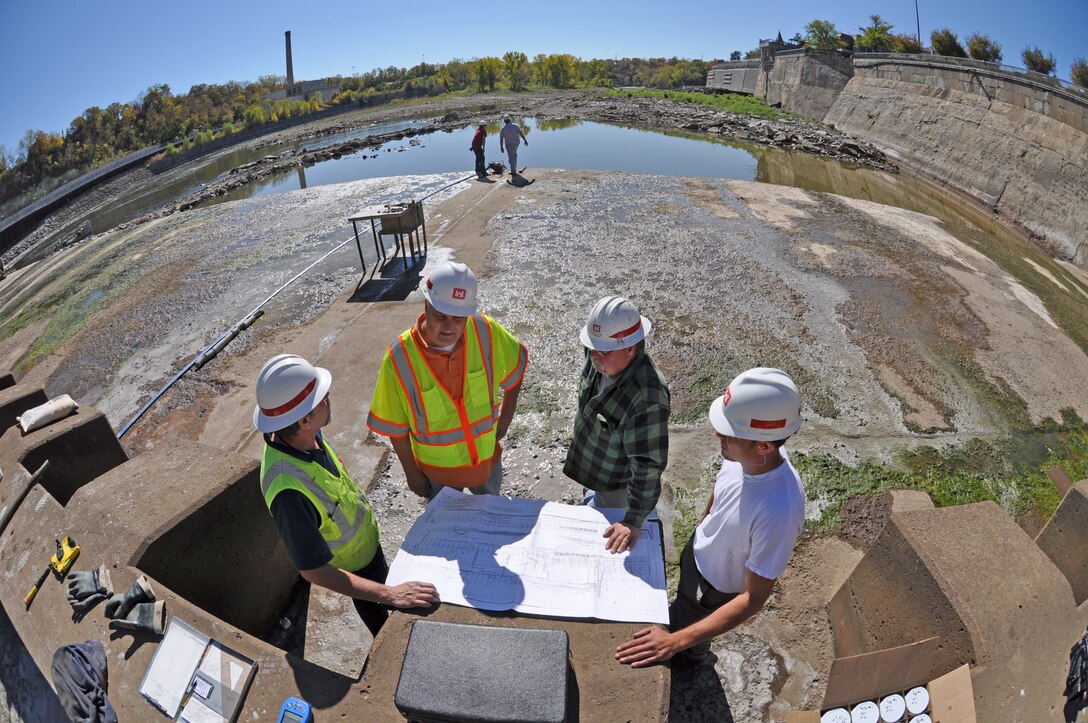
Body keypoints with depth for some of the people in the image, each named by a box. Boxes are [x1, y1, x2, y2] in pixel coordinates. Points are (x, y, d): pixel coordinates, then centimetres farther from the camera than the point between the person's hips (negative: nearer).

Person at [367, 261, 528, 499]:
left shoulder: (485, 331, -24)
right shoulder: (399, 358, -28)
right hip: (437, 471, -2)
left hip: (488, 457, 2)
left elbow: (514, 367, -3)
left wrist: (506, 417, -2)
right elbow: (395, 427, -14)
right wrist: (412, 472, -5)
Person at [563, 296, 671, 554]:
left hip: (617, 483, -7)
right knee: (591, 504, 34)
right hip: (591, 468, 7)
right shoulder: (601, 359, -19)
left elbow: (648, 465, -37)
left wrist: (634, 522, -32)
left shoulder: (647, 397, -42)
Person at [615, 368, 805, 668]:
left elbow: (753, 599, -34)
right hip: (697, 553, 4)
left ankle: (686, 660, 60)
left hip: (716, 589, -4)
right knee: (682, 608, 34)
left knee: (686, 635, 27)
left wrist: (676, 641, -36)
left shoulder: (778, 511, -44)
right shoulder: (742, 453, -26)